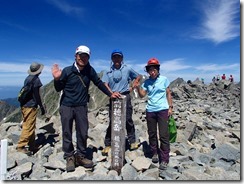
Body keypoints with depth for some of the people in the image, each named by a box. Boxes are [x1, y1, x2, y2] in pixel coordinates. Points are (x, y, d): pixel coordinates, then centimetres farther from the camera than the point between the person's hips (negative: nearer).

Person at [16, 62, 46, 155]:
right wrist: (42, 107, -8)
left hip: (25, 105, 9)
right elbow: (36, 95, -15)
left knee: (31, 127, 15)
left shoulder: (28, 78, 13)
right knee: (28, 127, -2)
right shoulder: (36, 79, -12)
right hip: (30, 106, -9)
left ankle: (32, 145, 24)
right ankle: (21, 146, 3)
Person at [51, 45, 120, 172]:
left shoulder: (89, 70, -4)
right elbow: (58, 89, -1)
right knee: (67, 133, 6)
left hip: (82, 107, 2)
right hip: (66, 106, -1)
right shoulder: (67, 71, -9)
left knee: (83, 133, 6)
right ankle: (69, 157, 22)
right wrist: (56, 79, -20)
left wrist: (110, 94, 8)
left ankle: (80, 156, 23)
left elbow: (98, 83, 9)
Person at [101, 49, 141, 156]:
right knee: (112, 121, 3)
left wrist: (132, 87, 4)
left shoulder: (127, 69, 6)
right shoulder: (108, 72, 7)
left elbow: (138, 77, 17)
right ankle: (108, 145, 11)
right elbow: (105, 85, -4)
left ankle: (132, 141, 18)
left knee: (128, 120, 5)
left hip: (125, 97, 0)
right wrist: (112, 93, -22)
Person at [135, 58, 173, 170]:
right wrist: (137, 86, -18)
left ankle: (164, 160, 8)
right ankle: (155, 153, 31)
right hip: (150, 110, 3)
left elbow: (168, 94, 4)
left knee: (164, 135, -3)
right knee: (152, 134, 12)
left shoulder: (164, 79, -1)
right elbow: (142, 95, -3)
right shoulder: (146, 82, 3)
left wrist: (170, 107, 0)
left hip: (162, 110, -2)